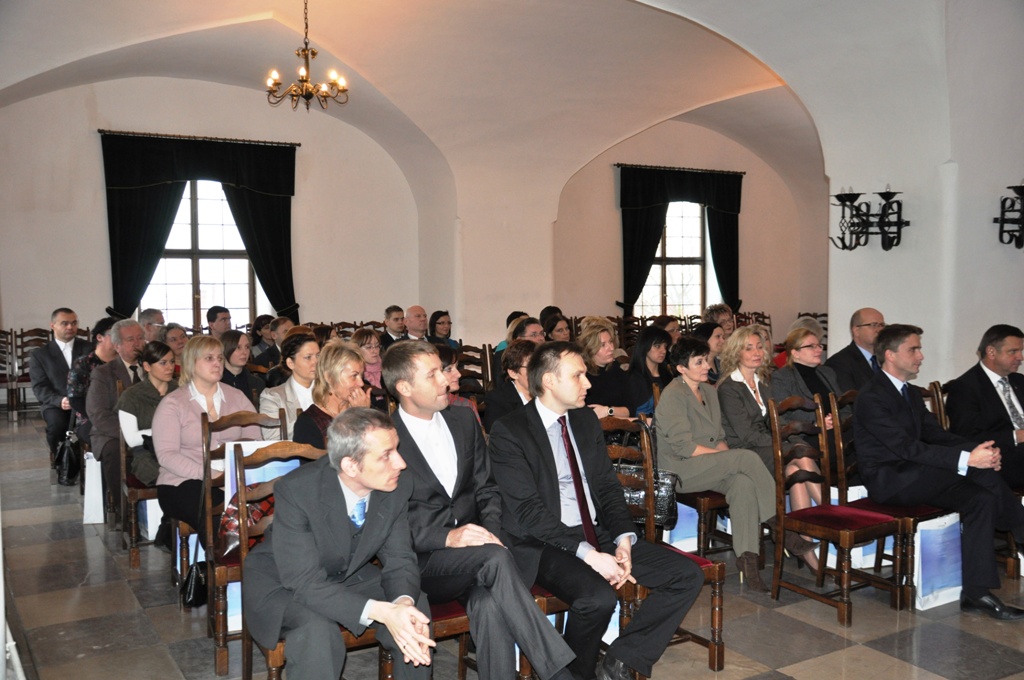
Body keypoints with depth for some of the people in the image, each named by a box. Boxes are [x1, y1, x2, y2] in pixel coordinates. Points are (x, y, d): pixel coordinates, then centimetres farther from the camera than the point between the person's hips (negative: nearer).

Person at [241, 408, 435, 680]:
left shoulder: (398, 484, -18)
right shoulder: (296, 490, -32)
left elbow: (400, 561, -10)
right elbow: (305, 583, -33)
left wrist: (404, 602, -34)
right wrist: (382, 612, -45)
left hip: (349, 576, 5)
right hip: (282, 584, -4)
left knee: (416, 609, -20)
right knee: (318, 631, -35)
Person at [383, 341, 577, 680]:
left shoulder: (463, 421, 12)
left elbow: (486, 490, 14)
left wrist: (491, 533, -7)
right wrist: (447, 537, -20)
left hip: (472, 556, 4)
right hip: (419, 561, -4)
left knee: (491, 605, -31)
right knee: (497, 559, -32)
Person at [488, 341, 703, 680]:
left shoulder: (586, 420, 11)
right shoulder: (508, 432, -11)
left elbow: (608, 486, 12)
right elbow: (528, 511, -17)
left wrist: (623, 539, -6)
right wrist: (588, 554, -23)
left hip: (598, 534, 7)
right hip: (545, 545, -7)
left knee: (688, 575, -5)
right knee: (598, 596, -34)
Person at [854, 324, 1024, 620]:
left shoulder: (911, 394, 16)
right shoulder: (871, 398, -16)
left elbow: (936, 435, 7)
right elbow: (908, 448, -24)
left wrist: (980, 451, -13)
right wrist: (968, 458, -31)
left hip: (912, 478, 9)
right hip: (888, 481, -9)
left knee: (980, 499, -13)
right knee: (979, 471, -22)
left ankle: (976, 593, -10)